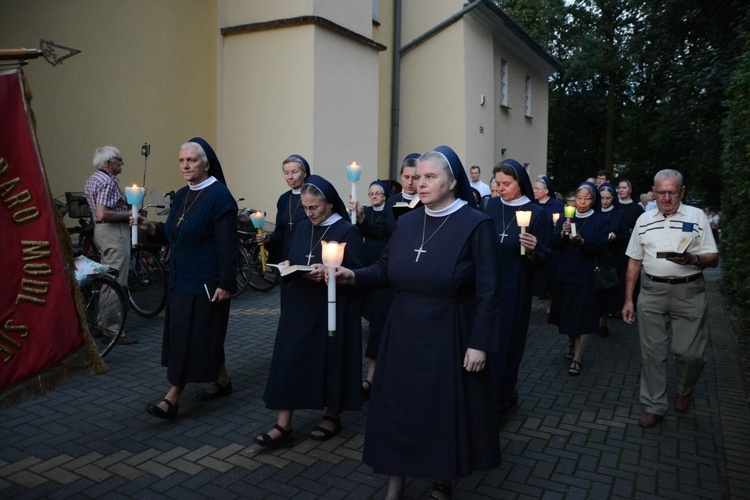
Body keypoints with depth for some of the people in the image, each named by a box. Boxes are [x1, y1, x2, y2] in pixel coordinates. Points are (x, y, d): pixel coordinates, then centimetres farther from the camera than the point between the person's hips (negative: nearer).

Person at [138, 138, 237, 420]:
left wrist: (226, 283, -21)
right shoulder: (182, 196, 11)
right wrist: (151, 228, -2)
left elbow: (227, 245, -18)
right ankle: (222, 381, 32)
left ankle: (172, 399, 4)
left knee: (192, 336, -2)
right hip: (181, 278, 8)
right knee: (205, 335, 15)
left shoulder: (219, 196, -13)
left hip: (205, 282, -8)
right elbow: (173, 235, 16)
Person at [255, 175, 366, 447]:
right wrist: (287, 264, -4)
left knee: (330, 361, 6)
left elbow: (357, 273, -11)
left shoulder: (347, 232, -9)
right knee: (288, 361, 3)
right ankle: (283, 424, 11)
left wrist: (329, 272, -25)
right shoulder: (302, 228, 9)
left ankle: (332, 416, 26)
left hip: (331, 310, -5)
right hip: (298, 307, 6)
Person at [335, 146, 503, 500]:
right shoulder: (407, 222, 4)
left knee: (445, 411, 11)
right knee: (397, 408, 10)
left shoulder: (476, 225, -11)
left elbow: (488, 291, -12)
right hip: (403, 334, 5)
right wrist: (354, 276, -12)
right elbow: (385, 270, 7)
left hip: (447, 337, -4)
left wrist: (479, 344, -15)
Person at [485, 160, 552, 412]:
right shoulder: (492, 205, 3)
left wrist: (533, 249, -28)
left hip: (515, 289, -3)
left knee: (507, 340, 7)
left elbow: (544, 259, -9)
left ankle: (502, 395, 24)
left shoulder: (537, 213, -8)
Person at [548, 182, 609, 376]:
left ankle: (577, 359, 2)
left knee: (583, 316, -5)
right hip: (565, 273, 3)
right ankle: (571, 344, 38)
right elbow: (553, 244, 0)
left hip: (587, 275, -3)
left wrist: (582, 240, -28)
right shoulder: (565, 218, 8)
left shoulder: (600, 220, 0)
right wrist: (563, 232, -19)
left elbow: (600, 245, -12)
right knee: (567, 312, 13)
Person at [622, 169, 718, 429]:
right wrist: (628, 300, 8)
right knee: (652, 352, 4)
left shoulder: (697, 216, 4)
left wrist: (693, 259, -21)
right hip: (652, 291, 2)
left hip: (689, 292, -2)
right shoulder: (644, 220, 10)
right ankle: (654, 406, 18)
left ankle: (684, 391, 33)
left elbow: (713, 259, 2)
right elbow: (634, 262, 12)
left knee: (690, 352, 2)